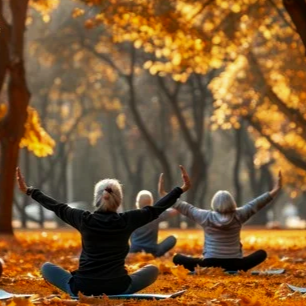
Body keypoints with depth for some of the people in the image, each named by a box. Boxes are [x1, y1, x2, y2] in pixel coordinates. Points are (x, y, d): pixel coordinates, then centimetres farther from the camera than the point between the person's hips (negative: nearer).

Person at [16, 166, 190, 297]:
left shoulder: (85, 220, -3)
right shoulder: (127, 221, -4)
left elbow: (58, 207, 9)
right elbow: (155, 210, 5)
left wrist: (29, 191, 22)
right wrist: (182, 189, 14)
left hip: (82, 288, 0)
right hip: (118, 289, 0)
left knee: (46, 267, 24)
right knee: (152, 270, 25)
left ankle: (78, 292, 3)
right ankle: (119, 294, 6)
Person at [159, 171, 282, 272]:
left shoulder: (206, 217, -6)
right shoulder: (238, 216, -5)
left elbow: (186, 208, 2)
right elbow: (255, 204, 1)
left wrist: (164, 194, 10)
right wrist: (275, 190, 8)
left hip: (210, 264, -1)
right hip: (234, 264, 1)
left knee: (177, 258, 14)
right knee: (262, 253, 21)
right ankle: (234, 272, 4)